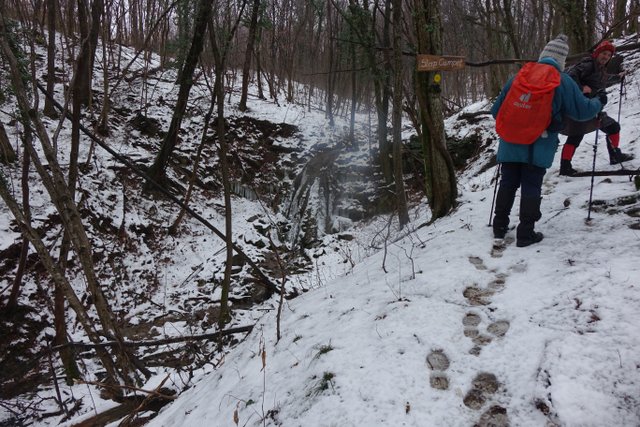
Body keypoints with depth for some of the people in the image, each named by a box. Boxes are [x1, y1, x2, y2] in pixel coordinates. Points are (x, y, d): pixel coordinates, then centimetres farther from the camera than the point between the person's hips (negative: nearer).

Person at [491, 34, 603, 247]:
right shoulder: (563, 82, -2)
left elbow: (497, 109, 8)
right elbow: (582, 111, 2)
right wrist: (598, 102, 23)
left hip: (511, 143, 3)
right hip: (539, 147, -3)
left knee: (508, 183, 13)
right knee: (531, 187, 4)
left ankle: (500, 226, 21)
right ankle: (526, 233, 6)